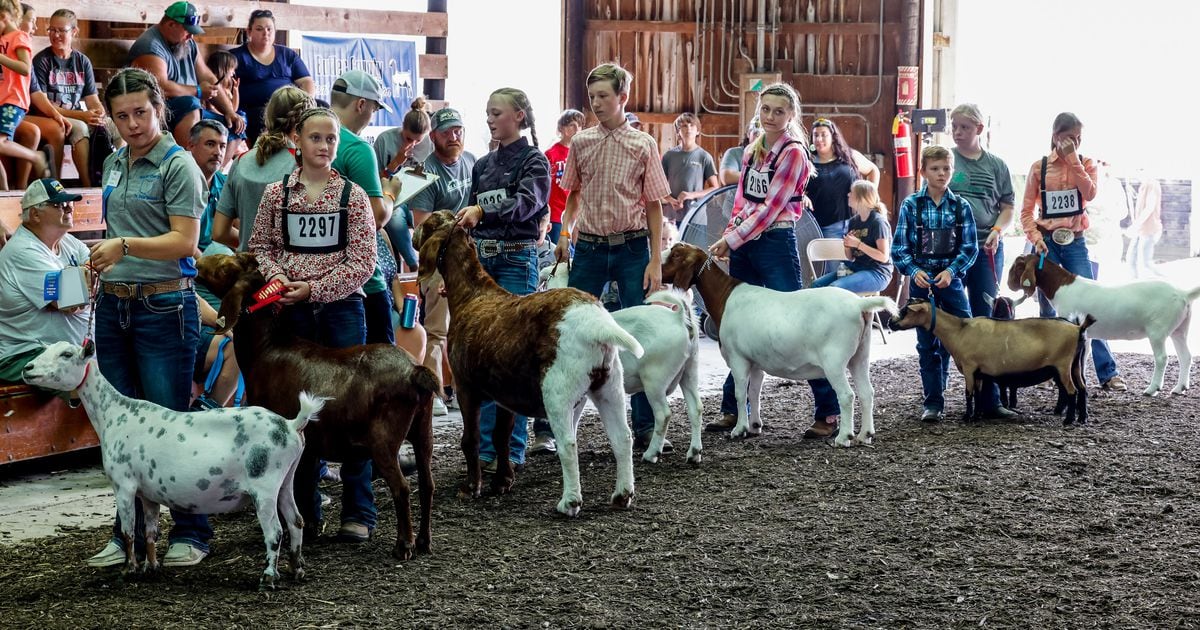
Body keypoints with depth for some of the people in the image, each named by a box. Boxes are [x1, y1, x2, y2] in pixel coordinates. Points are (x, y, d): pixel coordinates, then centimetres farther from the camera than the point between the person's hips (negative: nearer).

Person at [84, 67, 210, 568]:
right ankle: (128, 532, 18)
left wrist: (125, 246, -24)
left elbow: (184, 241, -15)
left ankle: (191, 533, 7)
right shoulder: (114, 165, 15)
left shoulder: (178, 165, -7)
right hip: (113, 305, 7)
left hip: (163, 306, -7)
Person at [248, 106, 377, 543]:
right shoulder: (277, 194, 5)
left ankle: (359, 511, 7)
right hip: (293, 312, 2)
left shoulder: (352, 195, -1)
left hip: (342, 309, -2)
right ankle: (303, 505, 18)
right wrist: (277, 277, -11)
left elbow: (362, 263, -5)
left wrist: (312, 288, -13)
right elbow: (261, 246, 9)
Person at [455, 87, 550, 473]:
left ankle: (514, 449, 0)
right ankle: (487, 446, 9)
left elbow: (526, 203, -21)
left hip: (517, 261, -6)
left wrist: (482, 210, -36)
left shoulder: (534, 161, -2)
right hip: (481, 258, 6)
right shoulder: (483, 165, 16)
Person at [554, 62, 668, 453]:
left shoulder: (642, 145, -1)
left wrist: (656, 262, -5)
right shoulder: (580, 143, 6)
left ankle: (645, 427, 8)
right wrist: (565, 234, 2)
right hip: (589, 247, 2)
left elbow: (654, 205, 0)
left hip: (632, 248, -2)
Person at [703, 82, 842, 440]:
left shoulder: (793, 152, -8)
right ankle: (733, 410, 18)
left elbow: (770, 208, -13)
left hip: (776, 243, -7)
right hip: (743, 245, 7)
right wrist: (729, 238, 2)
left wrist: (730, 240, -14)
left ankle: (829, 413, -2)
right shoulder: (752, 151, 13)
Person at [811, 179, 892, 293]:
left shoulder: (878, 222, -11)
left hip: (877, 273, -8)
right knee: (817, 284, -10)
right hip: (856, 268, 8)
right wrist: (847, 245, -8)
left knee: (835, 288, -29)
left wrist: (858, 244, -20)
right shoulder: (854, 221, 11)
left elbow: (884, 257, -18)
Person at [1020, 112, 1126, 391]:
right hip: (1047, 242, 0)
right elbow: (1027, 211, 4)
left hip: (1075, 243, 0)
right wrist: (1035, 238, -11)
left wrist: (1073, 159, -14)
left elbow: (1089, 194, -15)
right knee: (1048, 310, 4)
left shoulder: (1086, 164, 5)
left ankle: (1108, 372, -7)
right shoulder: (1039, 167, 2)